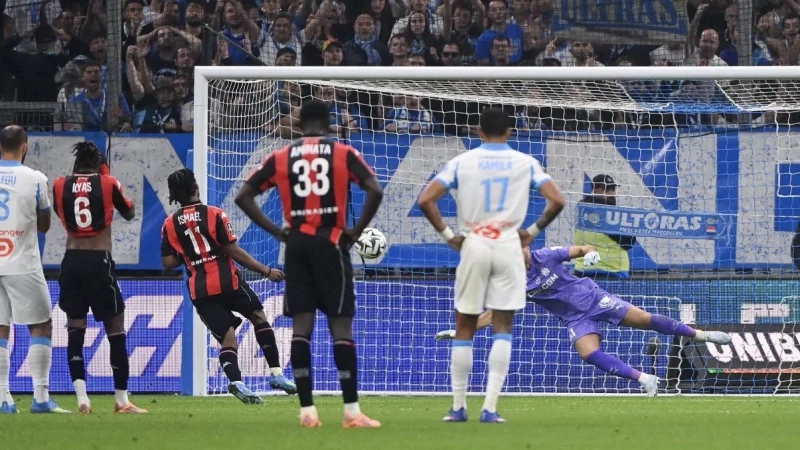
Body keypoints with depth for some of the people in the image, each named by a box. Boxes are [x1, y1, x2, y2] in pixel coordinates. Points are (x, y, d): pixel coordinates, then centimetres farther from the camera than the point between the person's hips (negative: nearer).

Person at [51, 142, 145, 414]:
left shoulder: (60, 185, 4)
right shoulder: (108, 184, -1)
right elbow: (129, 214, 14)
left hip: (71, 260, 2)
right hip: (99, 260, -2)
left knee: (75, 328, 7)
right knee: (115, 327, 5)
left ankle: (81, 397, -6)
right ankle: (121, 399, 4)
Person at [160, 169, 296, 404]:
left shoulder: (170, 225, 4)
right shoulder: (214, 214, -5)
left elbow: (168, 262, 2)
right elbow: (234, 252, -8)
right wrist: (267, 271, -2)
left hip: (199, 291, 3)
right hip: (227, 281, -3)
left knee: (227, 336, 3)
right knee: (258, 315, 18)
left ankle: (235, 380, -24)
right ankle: (276, 373, 11)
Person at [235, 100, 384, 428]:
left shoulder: (281, 158, 8)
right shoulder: (343, 154, 0)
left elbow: (244, 196, 6)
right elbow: (375, 191, -12)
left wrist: (276, 232, 7)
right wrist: (356, 231, -2)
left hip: (296, 243, 2)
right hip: (330, 243, -2)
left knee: (301, 325, 4)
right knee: (341, 325, -3)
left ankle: (307, 410, 0)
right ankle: (351, 411, -7)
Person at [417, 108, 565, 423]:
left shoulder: (462, 162, 2)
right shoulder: (525, 163, 3)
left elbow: (426, 200, -6)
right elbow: (556, 201, -5)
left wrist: (448, 235, 2)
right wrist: (533, 231, 6)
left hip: (473, 245, 0)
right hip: (509, 246, 0)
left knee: (465, 328, 9)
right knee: (503, 327, 3)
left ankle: (458, 406, 11)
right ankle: (490, 407, -8)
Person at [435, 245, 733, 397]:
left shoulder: (546, 256, -11)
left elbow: (579, 250, -2)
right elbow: (493, 314, -7)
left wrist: (590, 253, -26)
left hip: (593, 299, -1)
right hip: (576, 320, 1)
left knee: (644, 319, -4)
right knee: (589, 353, -26)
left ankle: (699, 334, 14)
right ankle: (644, 380, -16)